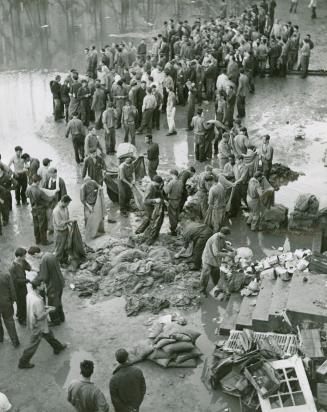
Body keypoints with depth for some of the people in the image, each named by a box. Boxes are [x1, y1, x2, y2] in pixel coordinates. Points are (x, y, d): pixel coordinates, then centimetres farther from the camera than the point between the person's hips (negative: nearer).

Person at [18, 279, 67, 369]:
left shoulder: (30, 293, -10)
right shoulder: (37, 301, -38)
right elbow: (40, 317, -30)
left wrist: (45, 307, 3)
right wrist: (49, 310, -15)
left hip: (32, 322, 9)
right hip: (38, 326, -9)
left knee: (49, 335, 29)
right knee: (33, 345, 12)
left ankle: (58, 347, 52)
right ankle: (23, 363, 28)